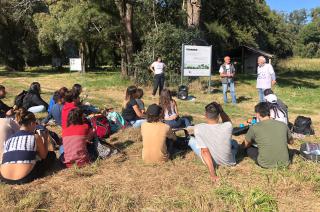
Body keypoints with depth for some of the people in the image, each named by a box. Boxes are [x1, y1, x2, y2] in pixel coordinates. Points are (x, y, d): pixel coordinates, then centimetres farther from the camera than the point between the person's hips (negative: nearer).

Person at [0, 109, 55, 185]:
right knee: (52, 154, 12)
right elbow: (44, 156, 11)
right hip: (24, 179, -6)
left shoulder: (8, 140, 13)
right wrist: (45, 139, 23)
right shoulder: (35, 137, -1)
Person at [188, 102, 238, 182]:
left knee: (191, 140, 19)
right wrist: (221, 109, -10)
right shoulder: (227, 126, -21)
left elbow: (204, 151, -25)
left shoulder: (198, 128, -24)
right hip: (229, 162, 2)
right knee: (234, 143, 34)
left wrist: (212, 173, -21)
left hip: (210, 162, -2)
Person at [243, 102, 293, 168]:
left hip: (266, 164, -4)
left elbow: (245, 145, 8)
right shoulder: (283, 125, 0)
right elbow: (291, 142, 18)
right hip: (284, 163, 5)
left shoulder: (254, 128, -9)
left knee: (249, 149, 19)